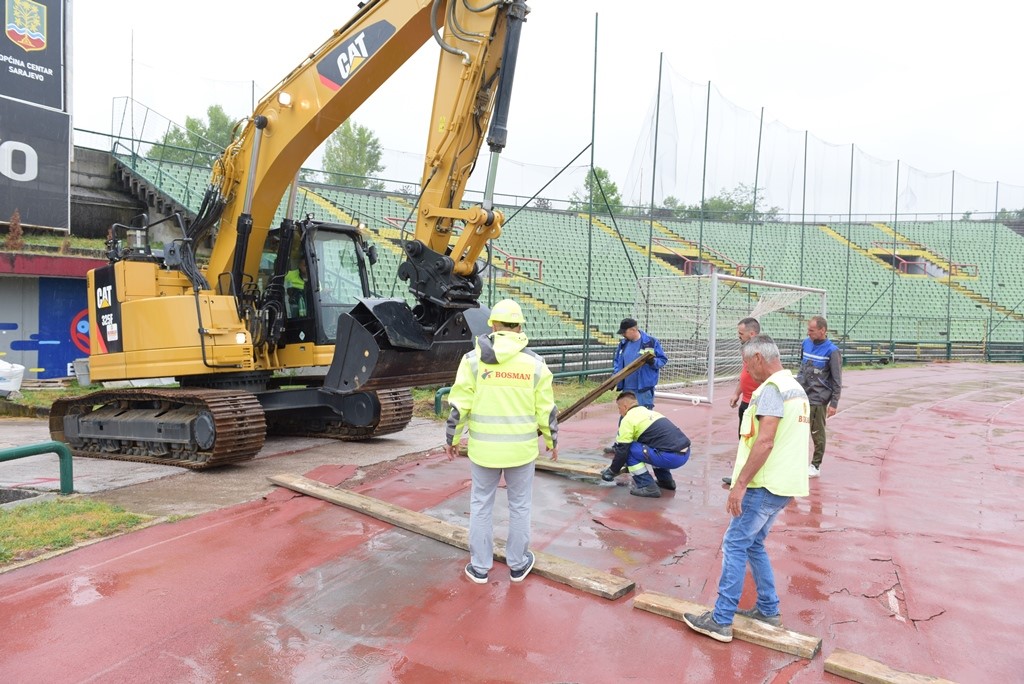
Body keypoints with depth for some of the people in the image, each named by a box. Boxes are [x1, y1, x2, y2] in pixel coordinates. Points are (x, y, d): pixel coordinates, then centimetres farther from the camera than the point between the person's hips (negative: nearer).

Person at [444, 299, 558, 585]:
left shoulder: (474, 358, -7)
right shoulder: (535, 362, -4)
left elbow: (459, 405, -6)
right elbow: (546, 410, 0)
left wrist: (451, 438, 7)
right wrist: (552, 440, 15)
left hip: (484, 446, 0)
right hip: (521, 447, 1)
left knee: (481, 505, 14)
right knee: (519, 506, 15)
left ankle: (480, 567, 22)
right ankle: (518, 564, 27)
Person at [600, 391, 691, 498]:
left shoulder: (628, 419, 0)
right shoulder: (650, 412, 26)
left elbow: (622, 450, 0)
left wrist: (612, 471, 15)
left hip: (671, 457, -9)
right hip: (685, 453, 9)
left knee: (629, 450, 1)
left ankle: (648, 487, -1)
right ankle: (665, 480, 28)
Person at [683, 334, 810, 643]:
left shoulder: (772, 388, -15)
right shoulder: (796, 388, 16)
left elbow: (765, 441, -24)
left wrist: (740, 484, -23)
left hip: (765, 485, -10)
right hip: (783, 484, 10)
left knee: (735, 545, -4)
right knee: (753, 544, 19)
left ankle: (721, 620, 1)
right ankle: (768, 610, 26)